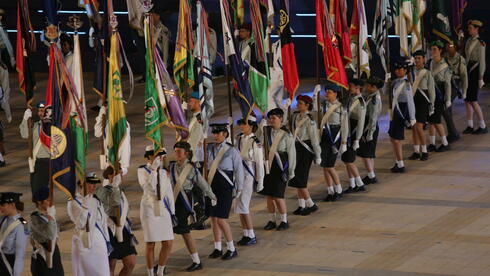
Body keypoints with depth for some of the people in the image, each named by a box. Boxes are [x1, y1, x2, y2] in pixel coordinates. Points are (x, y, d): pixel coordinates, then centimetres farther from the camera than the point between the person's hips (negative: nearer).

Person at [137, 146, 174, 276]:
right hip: (149, 208, -4)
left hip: (163, 209, 4)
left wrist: (172, 211, 11)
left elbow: (169, 192, 13)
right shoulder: (142, 171, -5)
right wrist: (154, 169, -23)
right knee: (150, 245, -1)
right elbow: (148, 187, -21)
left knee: (168, 243, 0)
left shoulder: (164, 172, 8)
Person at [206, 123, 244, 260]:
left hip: (225, 188, -5)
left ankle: (231, 249, 2)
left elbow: (239, 170, -2)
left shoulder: (232, 151, -6)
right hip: (212, 186, 5)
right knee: (213, 218, 8)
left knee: (221, 219, -10)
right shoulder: (210, 149, 6)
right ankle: (217, 248, 18)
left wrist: (239, 188, -1)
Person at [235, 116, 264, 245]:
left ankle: (251, 236, -3)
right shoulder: (239, 138, 8)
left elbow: (259, 163, -9)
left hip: (248, 174, -7)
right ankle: (246, 234, 16)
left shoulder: (255, 142, -12)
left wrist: (260, 181, -9)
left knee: (243, 205, -10)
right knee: (240, 206, 8)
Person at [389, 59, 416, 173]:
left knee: (396, 140, -4)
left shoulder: (406, 84, -17)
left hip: (401, 115, -9)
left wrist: (412, 119, -16)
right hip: (394, 114, 9)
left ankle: (401, 166, 7)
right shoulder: (395, 82, 8)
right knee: (392, 139, 16)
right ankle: (398, 162, 29)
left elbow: (410, 102, -17)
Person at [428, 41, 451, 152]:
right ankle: (432, 144, 14)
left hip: (439, 96, -5)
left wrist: (448, 100, -9)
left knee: (436, 120, -8)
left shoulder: (445, 66, -7)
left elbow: (447, 84, -7)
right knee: (430, 120, 6)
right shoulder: (429, 63, 8)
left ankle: (445, 143, 4)